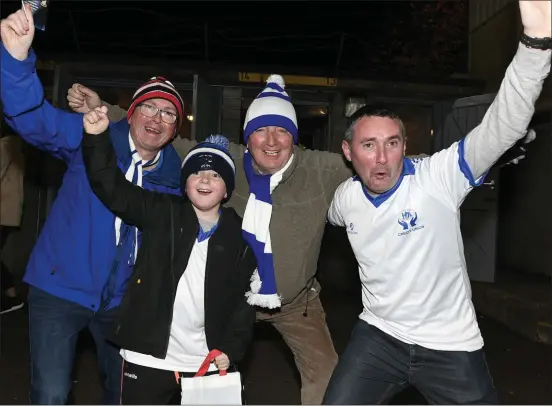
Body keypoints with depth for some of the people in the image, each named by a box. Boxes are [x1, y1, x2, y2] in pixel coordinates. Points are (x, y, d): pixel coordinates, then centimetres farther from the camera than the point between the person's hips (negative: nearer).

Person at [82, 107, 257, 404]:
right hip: (147, 358, -1)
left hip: (208, 363, 1)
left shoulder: (240, 235, 3)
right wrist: (97, 137, -23)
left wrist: (233, 348, -6)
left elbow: (245, 299, 3)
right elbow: (113, 188, -10)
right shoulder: (163, 214, 1)